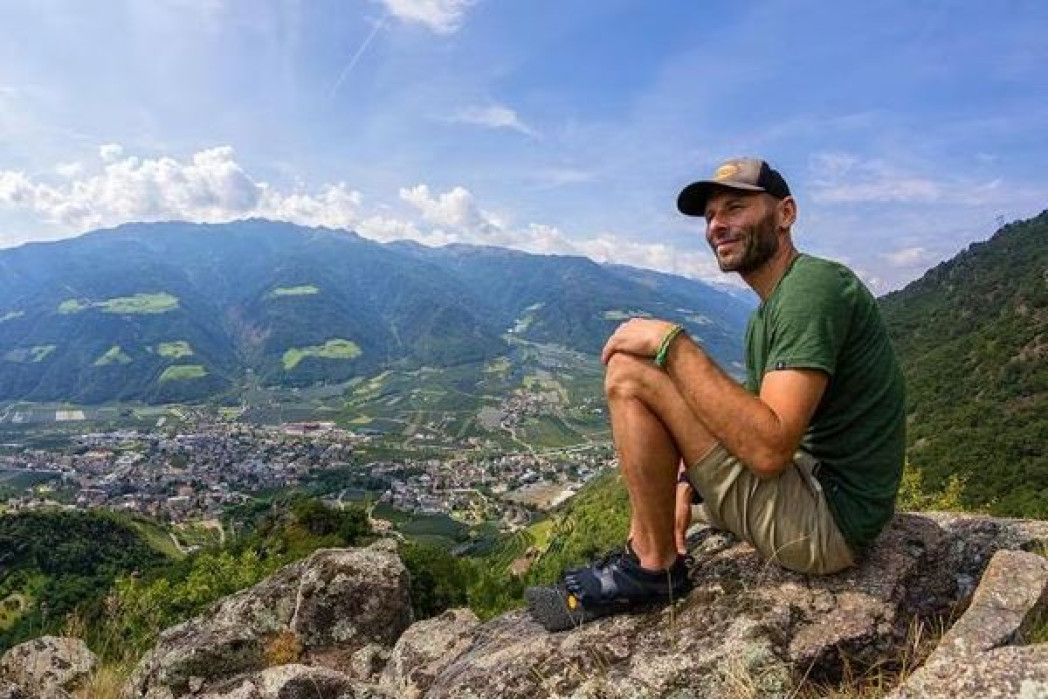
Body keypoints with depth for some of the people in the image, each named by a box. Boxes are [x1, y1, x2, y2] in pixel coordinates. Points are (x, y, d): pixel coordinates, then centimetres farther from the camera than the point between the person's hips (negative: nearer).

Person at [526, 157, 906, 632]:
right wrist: (687, 480, 3)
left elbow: (769, 448, -27)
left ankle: (654, 567, -4)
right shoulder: (767, 314, 16)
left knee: (629, 373, -16)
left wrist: (672, 342, -21)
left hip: (826, 520, -10)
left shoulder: (814, 286, -16)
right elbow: (748, 427, 17)